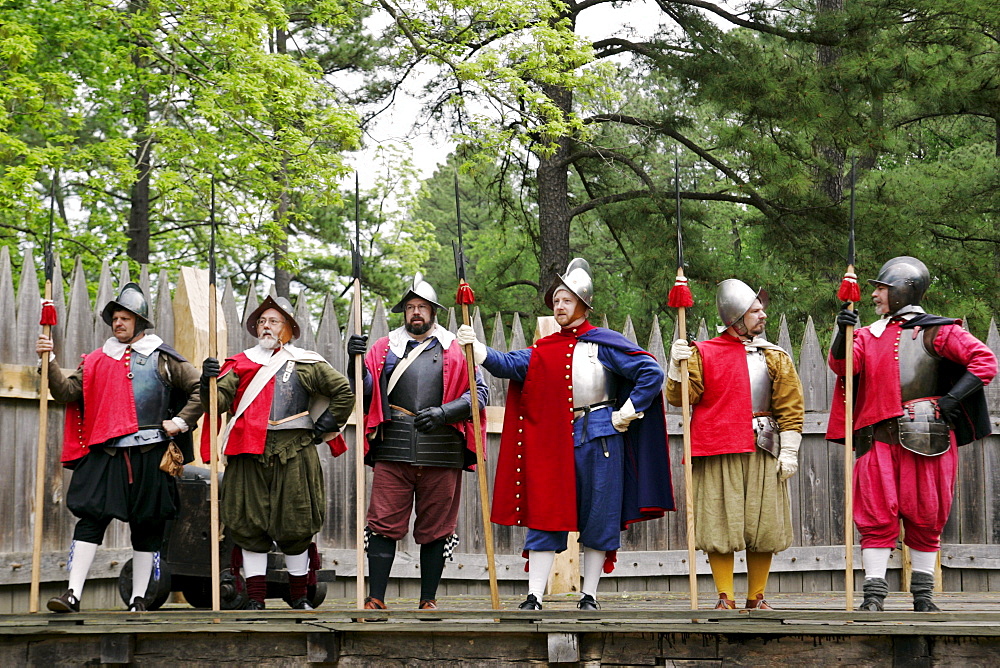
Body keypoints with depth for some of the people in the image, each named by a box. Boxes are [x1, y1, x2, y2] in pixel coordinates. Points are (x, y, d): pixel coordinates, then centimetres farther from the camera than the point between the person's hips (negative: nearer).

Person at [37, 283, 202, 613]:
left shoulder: (162, 358, 7)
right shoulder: (97, 360, 13)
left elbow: (200, 389, 8)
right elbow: (66, 392, 4)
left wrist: (181, 422, -1)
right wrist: (50, 361, -8)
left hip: (149, 455, -1)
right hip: (105, 453, 1)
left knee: (147, 526, 5)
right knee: (91, 518, -9)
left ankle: (138, 600, 15)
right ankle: (73, 594, -12)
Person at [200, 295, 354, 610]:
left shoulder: (306, 363, 10)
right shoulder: (240, 363, 14)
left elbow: (343, 392, 10)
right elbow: (220, 401, 1)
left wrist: (326, 426, 4)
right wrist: (209, 383, -18)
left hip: (293, 453, -1)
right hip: (249, 453, 1)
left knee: (296, 525, 3)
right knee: (249, 525, 0)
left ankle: (299, 597, 15)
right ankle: (255, 600, 6)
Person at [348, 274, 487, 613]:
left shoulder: (455, 351, 11)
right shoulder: (384, 348, 14)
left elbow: (479, 393, 5)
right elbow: (365, 393, 8)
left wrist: (444, 412, -10)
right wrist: (356, 362, -11)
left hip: (441, 454, 0)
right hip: (393, 451, 0)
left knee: (435, 529, 5)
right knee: (384, 524, -4)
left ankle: (428, 600, 14)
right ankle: (375, 599, 1)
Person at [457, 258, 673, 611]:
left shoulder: (605, 343, -1)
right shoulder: (543, 350, 9)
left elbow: (651, 373, -4)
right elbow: (510, 364, -4)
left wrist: (627, 413, -6)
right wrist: (476, 347, -20)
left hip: (600, 439, -3)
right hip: (554, 440, 3)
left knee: (598, 518, 3)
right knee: (545, 516, -1)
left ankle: (589, 596, 13)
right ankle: (534, 598, -1)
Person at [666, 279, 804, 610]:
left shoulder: (776, 358, 10)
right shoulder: (703, 353, 5)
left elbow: (791, 407, 8)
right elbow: (681, 397, 0)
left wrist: (789, 452, 1)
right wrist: (677, 366, -17)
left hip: (763, 453, 2)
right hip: (717, 451, -2)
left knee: (764, 526, 3)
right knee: (719, 524, -2)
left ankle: (757, 597, 14)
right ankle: (725, 598, 6)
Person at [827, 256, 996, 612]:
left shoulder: (935, 331, 2)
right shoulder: (869, 335, 16)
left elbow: (985, 361, -3)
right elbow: (841, 365, 0)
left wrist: (951, 399, -11)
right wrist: (843, 332, -16)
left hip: (926, 439, -3)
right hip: (877, 439, 3)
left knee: (925, 517, 4)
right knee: (877, 517, -3)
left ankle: (923, 595, 13)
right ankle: (874, 593, -2)